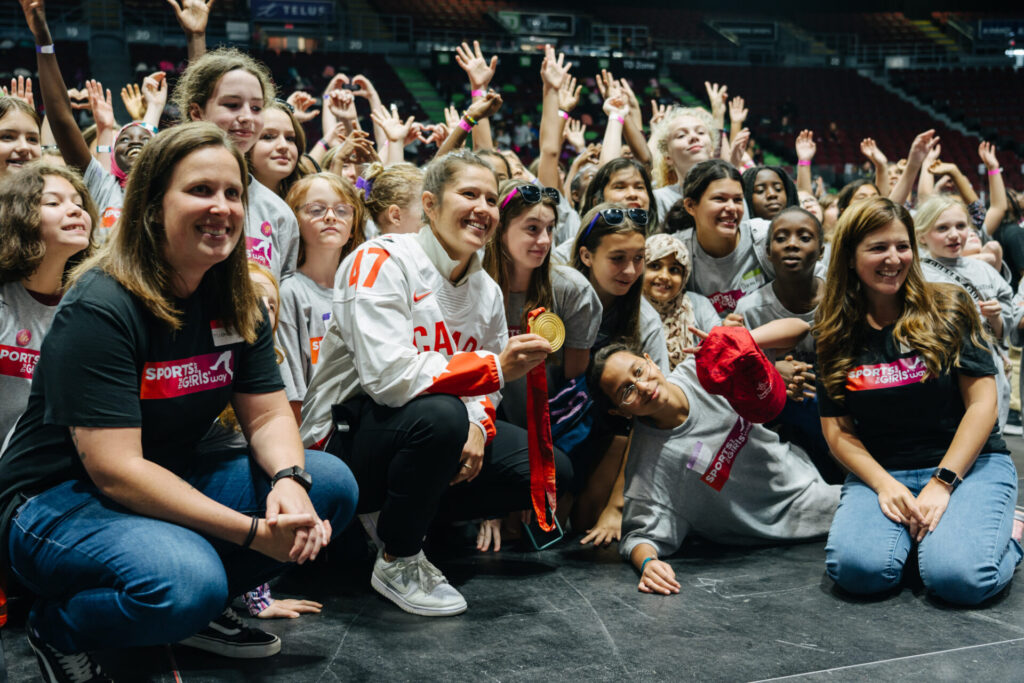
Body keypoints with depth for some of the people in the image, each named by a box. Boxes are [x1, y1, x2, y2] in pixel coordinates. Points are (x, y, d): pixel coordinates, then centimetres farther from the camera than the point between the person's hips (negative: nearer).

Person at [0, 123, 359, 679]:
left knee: (332, 484, -10)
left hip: (172, 484, 7)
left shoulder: (237, 304, 1)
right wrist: (254, 532, -30)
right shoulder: (100, 308, -22)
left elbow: (268, 414, 0)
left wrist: (289, 481, -24)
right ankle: (57, 628, -4)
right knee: (185, 584, -36)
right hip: (59, 501, -7)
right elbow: (116, 470, -27)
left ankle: (198, 607, 6)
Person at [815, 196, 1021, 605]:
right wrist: (885, 485, -15)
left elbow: (982, 403, -5)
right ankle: (912, 527, 4)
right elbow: (837, 430, 2)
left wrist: (942, 482, -14)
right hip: (880, 471, 2)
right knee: (858, 568, -28)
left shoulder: (947, 308, -1)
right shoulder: (836, 334, 4)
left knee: (958, 576, -29)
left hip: (969, 462, -1)